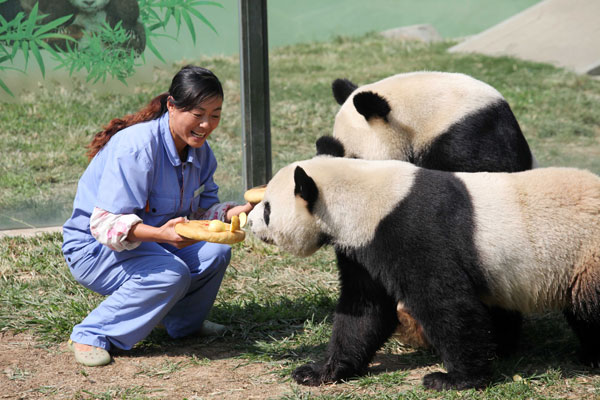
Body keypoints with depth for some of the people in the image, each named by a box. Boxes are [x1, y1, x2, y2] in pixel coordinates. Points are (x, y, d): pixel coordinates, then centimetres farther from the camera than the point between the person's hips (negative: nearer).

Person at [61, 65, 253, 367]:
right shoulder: (137, 147, -29)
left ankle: (183, 323, 13)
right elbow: (106, 224, -32)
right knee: (171, 273, -32)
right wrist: (161, 234, -48)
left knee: (215, 253, -15)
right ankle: (91, 336, -17)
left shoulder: (199, 149, -2)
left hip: (150, 239, 8)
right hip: (94, 248, -8)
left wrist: (237, 212, -18)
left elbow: (203, 208, 4)